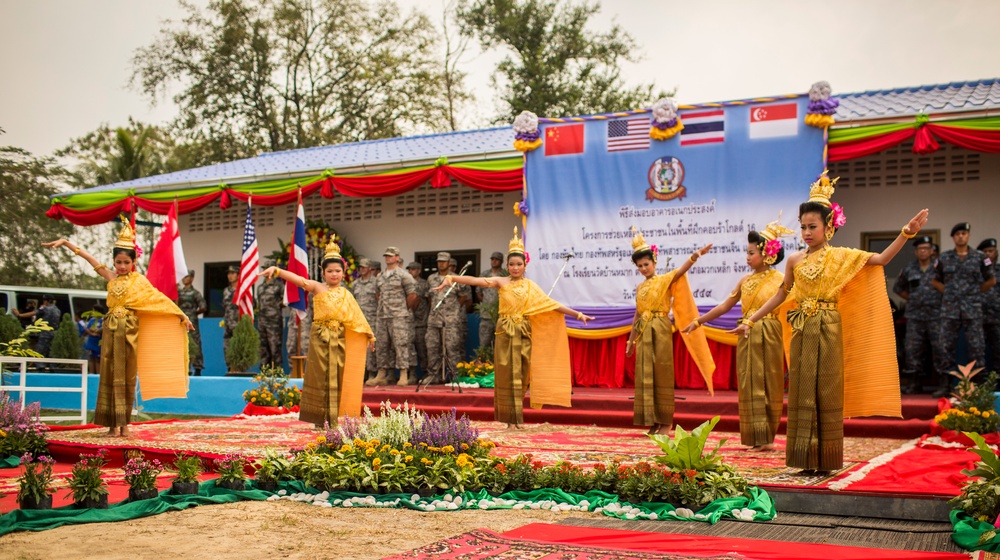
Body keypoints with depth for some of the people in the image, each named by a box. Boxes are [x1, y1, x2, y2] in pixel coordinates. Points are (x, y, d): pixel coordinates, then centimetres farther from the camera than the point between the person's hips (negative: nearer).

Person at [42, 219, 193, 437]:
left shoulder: (138, 280, 3)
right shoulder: (111, 277, 9)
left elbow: (159, 298, 2)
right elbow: (89, 258, 9)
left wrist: (181, 315, -1)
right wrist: (64, 242, 8)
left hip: (130, 329, -2)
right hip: (111, 328, 3)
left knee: (127, 375, 2)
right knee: (110, 374, 2)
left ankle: (124, 423, 8)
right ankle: (113, 423, 6)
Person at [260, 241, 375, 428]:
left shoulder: (345, 294, 10)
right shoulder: (317, 288, -1)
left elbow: (357, 316, 17)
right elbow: (297, 279, -17)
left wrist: (369, 335, 20)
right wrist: (276, 270, -31)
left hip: (340, 340, 3)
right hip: (320, 338, -3)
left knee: (338, 378, 4)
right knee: (320, 377, 1)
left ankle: (335, 418, 12)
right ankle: (320, 419, 8)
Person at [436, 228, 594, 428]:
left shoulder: (530, 286, 8)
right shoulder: (501, 282, 0)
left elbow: (551, 304, 8)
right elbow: (475, 280, -13)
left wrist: (577, 314, 3)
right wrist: (451, 278, -28)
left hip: (524, 334, 2)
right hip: (505, 332, -2)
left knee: (521, 374, 3)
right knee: (508, 375, -1)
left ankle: (516, 418, 13)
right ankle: (511, 419, 4)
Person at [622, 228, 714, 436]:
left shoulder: (666, 280, 0)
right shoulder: (640, 288, 15)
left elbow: (681, 270, -20)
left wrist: (694, 257, -39)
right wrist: (631, 340, 20)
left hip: (660, 331, -5)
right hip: (644, 333, 5)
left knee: (661, 374, -4)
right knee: (645, 375, 3)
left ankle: (666, 420, 1)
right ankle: (653, 421, 9)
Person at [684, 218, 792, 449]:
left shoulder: (778, 280, -1)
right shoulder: (745, 281, 11)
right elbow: (725, 306, 15)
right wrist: (698, 321, 15)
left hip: (768, 336, -4)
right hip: (747, 337, 4)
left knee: (768, 384, 0)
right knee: (750, 384, 1)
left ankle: (766, 437, 6)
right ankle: (757, 437, 6)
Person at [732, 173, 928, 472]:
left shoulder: (842, 256, 1)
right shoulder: (795, 260, 8)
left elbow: (881, 259, -6)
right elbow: (780, 296, 14)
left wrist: (906, 233, -17)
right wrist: (750, 321, 12)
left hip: (829, 330, -2)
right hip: (802, 331, 3)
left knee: (827, 391, 0)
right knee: (802, 392, 3)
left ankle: (827, 459, 8)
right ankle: (807, 459, 10)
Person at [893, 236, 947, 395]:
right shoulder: (908, 270, 9)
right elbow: (898, 288, 23)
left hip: (936, 316, -3)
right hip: (915, 317, 3)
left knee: (940, 350, -4)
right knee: (912, 350, 4)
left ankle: (944, 384, 3)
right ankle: (912, 385, 12)